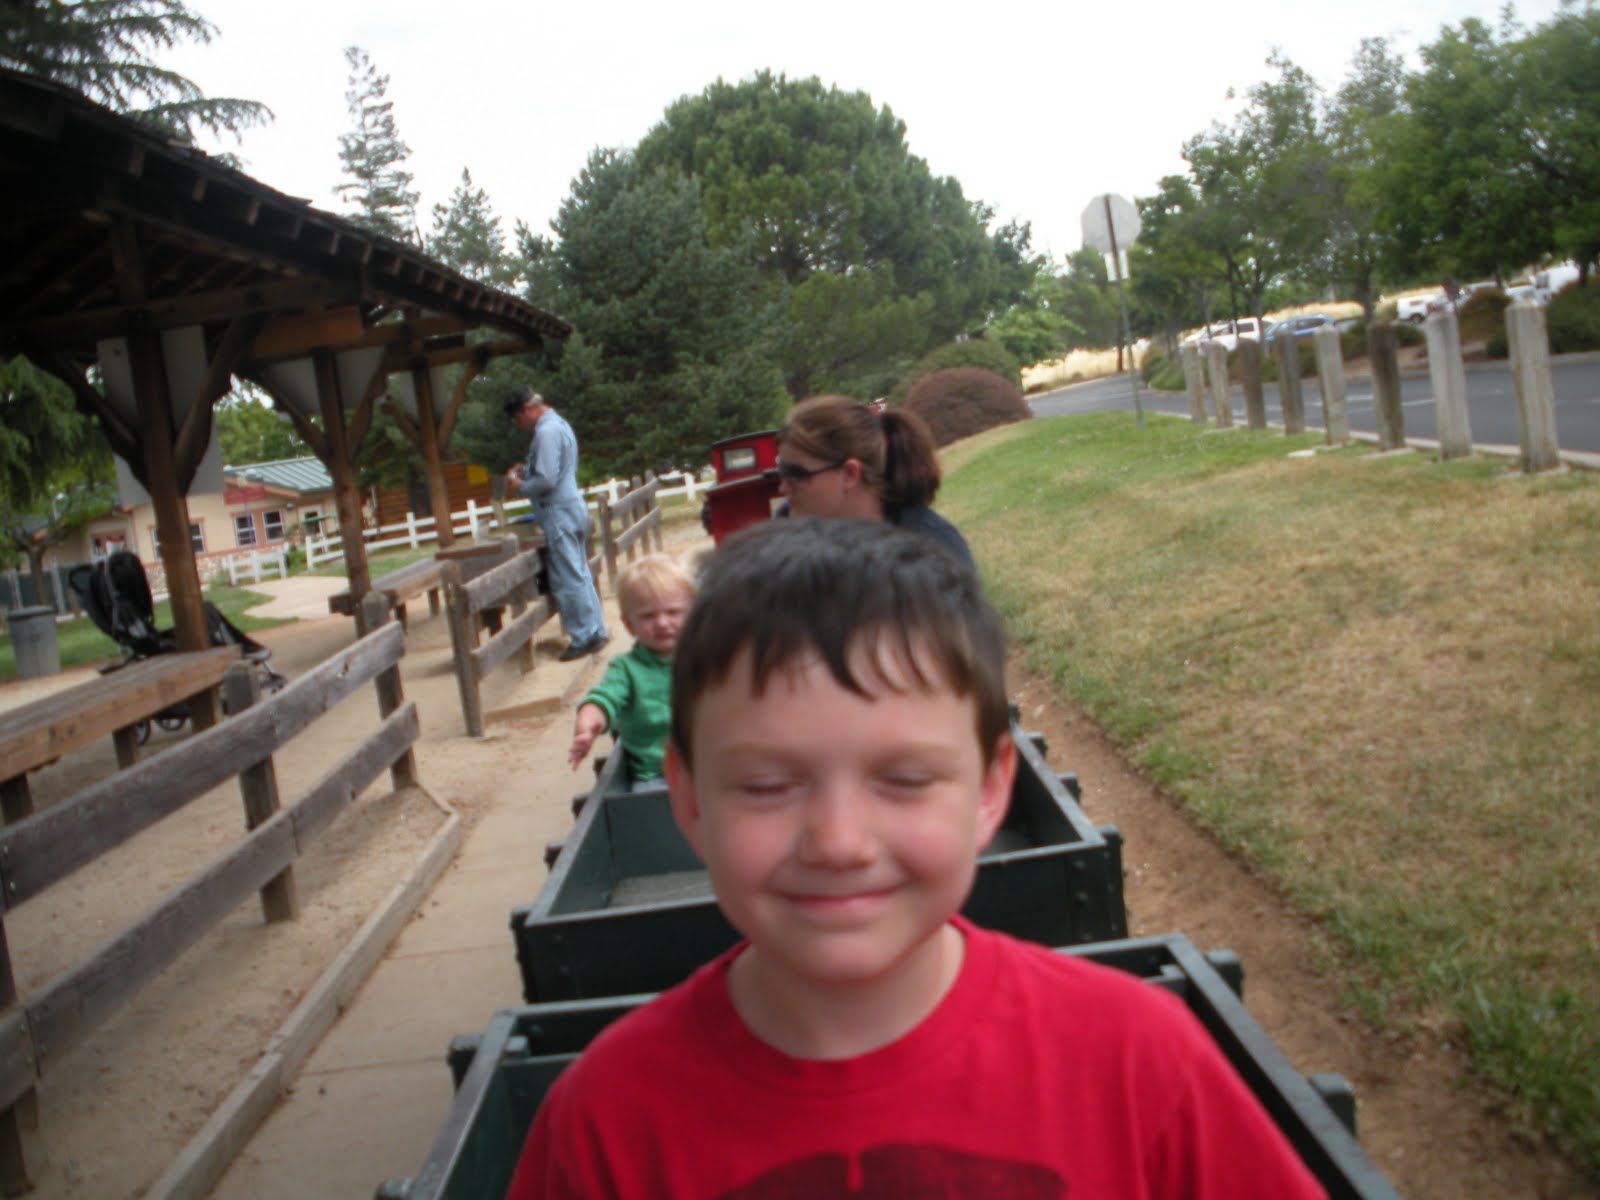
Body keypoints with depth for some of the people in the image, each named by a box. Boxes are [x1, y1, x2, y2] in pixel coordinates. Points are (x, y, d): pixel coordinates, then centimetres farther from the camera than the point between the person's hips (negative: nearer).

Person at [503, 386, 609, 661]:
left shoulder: (546, 432, -17)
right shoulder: (559, 424, 16)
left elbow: (547, 481, -23)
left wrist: (520, 487, -7)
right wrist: (526, 471, 11)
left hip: (559, 512, -10)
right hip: (574, 506, 10)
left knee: (567, 580, -5)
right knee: (580, 574, 14)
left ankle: (584, 637, -1)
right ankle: (596, 630, 19)